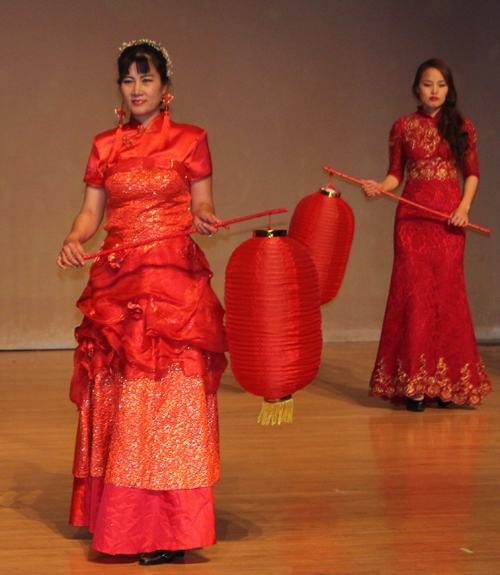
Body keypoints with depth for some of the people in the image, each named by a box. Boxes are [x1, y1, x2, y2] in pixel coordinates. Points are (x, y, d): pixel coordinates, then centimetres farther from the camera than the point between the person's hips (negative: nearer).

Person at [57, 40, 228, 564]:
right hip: (116, 282, 4)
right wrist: (73, 239, -9)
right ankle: (118, 520, 12)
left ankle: (169, 529, -5)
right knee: (117, 397, 4)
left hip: (174, 281, -4)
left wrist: (203, 218, -18)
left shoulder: (189, 140, 5)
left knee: (170, 396, -7)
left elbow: (202, 208, 5)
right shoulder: (105, 146, 13)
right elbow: (91, 211, 11)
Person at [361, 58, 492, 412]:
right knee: (414, 293, -5)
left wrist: (464, 206, -6)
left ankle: (447, 383, 5)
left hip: (449, 219, 0)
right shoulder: (404, 127, 8)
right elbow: (396, 173, 9)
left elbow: (472, 173, 9)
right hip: (412, 216, 0)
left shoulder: (462, 128, 7)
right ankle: (413, 383, -2)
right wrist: (380, 187, -11)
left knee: (447, 293, -2)